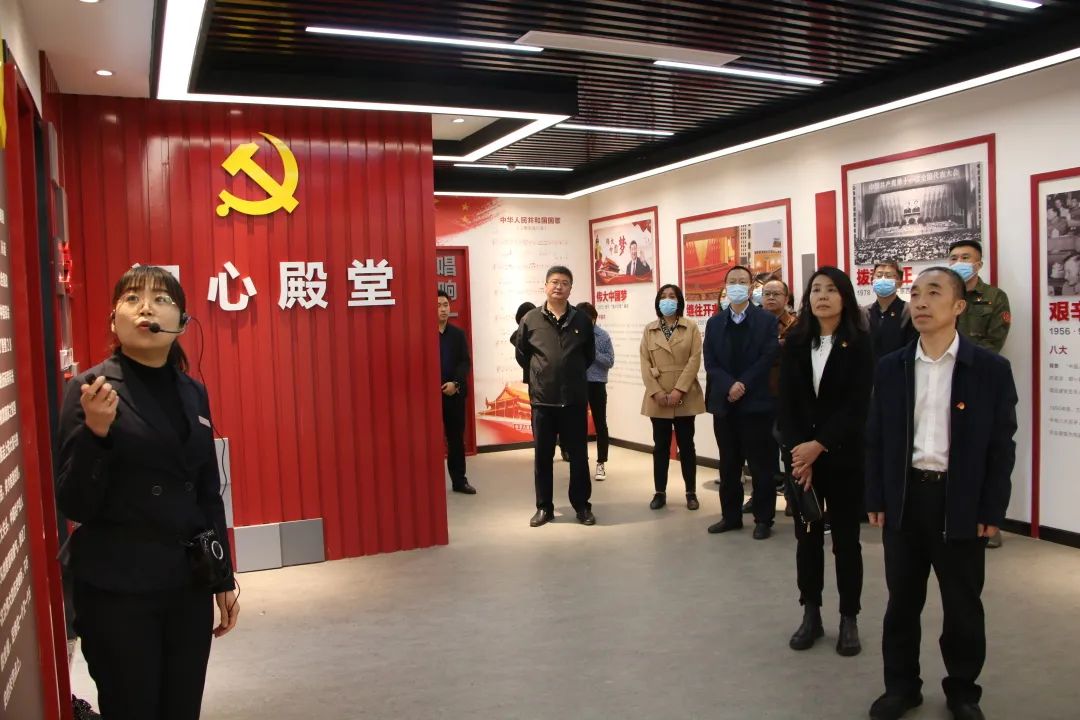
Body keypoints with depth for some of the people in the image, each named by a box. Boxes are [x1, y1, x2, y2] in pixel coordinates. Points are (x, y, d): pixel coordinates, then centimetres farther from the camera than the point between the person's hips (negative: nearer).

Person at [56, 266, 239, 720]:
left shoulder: (193, 393, 5)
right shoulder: (90, 389, -10)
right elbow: (75, 507, -10)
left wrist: (223, 579, 11)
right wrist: (97, 432, -26)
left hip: (189, 584, 5)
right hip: (118, 590, -4)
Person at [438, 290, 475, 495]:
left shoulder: (458, 334, 10)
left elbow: (465, 362, 4)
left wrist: (455, 383, -12)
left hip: (455, 393, 3)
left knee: (457, 438, 9)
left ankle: (459, 480, 17)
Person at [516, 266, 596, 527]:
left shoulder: (582, 320, 2)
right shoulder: (530, 319, -1)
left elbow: (589, 356, 13)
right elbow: (522, 356, 10)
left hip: (574, 399, 0)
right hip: (542, 399, 0)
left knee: (578, 454, 8)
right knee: (542, 456, 8)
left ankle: (582, 505, 20)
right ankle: (544, 507, 20)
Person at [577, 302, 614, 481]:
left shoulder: (603, 336, -4)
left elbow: (610, 361, -6)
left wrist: (593, 352, -17)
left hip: (596, 384, -2)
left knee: (600, 424, 4)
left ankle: (601, 463, 12)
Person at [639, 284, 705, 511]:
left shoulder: (691, 328, 2)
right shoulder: (649, 330, 7)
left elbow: (695, 360, -6)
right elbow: (645, 363, 1)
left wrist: (679, 390, -15)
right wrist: (656, 392, -11)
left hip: (685, 397, -1)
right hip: (657, 397, 1)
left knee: (686, 445, 5)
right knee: (660, 446, 6)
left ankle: (691, 493, 14)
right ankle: (660, 492, 14)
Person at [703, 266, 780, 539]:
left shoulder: (767, 320, 1)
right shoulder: (714, 323, 11)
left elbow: (768, 359, -8)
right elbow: (710, 363, 3)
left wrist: (743, 385, -16)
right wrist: (729, 386, -14)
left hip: (757, 402, -3)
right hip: (724, 403, 4)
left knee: (761, 465, 2)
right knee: (728, 465, 11)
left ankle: (763, 518, 12)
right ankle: (731, 515, 21)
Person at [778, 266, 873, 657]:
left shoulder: (859, 343, -5)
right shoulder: (794, 343, 4)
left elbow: (857, 406, -12)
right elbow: (785, 403, -1)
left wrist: (818, 446, -18)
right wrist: (798, 452, -12)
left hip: (844, 456, -2)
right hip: (799, 455, 3)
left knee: (845, 538, 7)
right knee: (807, 536, 9)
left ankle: (849, 618, 20)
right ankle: (810, 614, 21)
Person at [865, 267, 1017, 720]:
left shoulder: (991, 369, -5)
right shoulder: (890, 368, 2)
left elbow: (1001, 446, -3)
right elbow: (875, 439, 4)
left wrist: (992, 511, -6)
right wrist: (876, 500, 0)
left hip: (962, 503, -2)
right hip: (904, 498, 2)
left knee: (963, 606, 12)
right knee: (902, 601, 13)